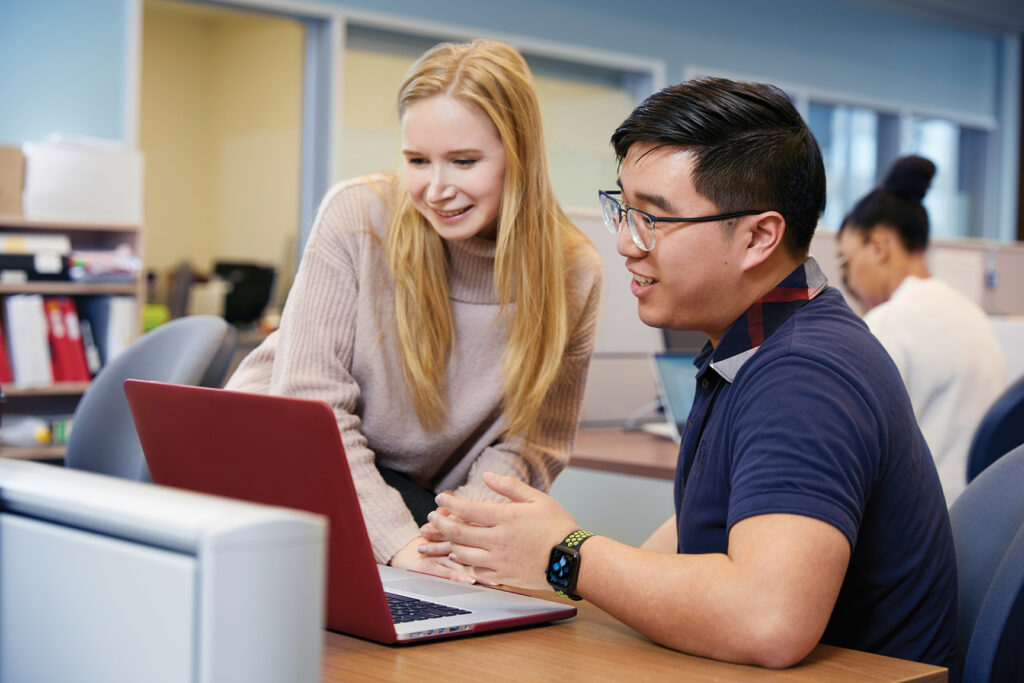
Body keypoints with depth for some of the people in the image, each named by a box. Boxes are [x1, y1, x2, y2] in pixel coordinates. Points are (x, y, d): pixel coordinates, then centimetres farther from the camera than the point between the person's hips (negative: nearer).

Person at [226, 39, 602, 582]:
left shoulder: (573, 274, -10)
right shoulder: (357, 214, -17)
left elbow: (531, 442, -4)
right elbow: (311, 403, -19)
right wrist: (395, 539, -29)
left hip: (415, 493, 3)